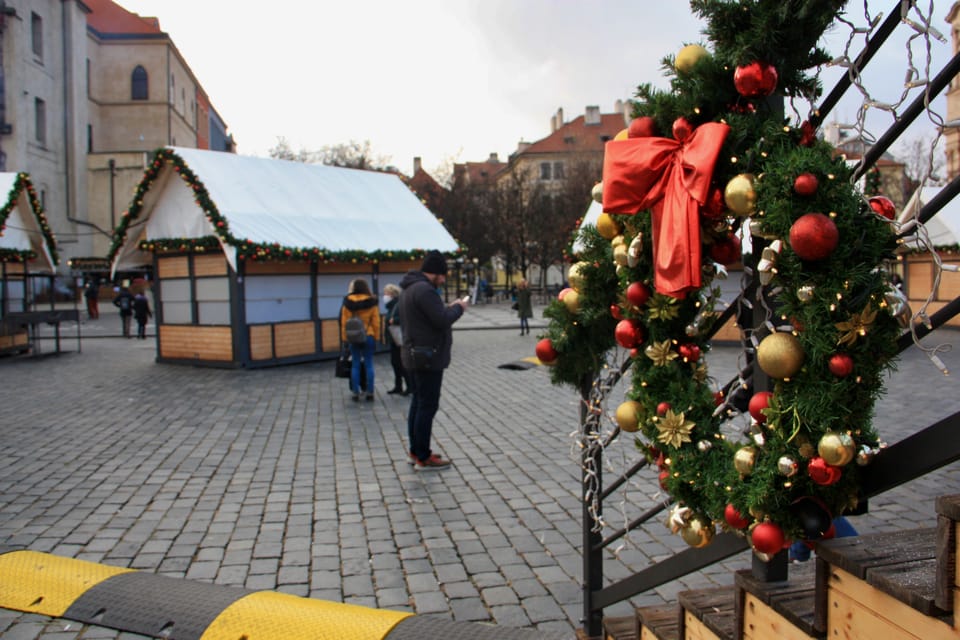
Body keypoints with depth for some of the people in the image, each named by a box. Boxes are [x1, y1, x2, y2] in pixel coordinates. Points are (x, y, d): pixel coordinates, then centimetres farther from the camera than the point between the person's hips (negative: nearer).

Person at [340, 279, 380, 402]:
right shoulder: (372, 302, -4)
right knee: (369, 365, 3)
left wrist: (345, 338, 6)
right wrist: (375, 337, 4)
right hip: (368, 337, -1)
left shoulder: (348, 302, -2)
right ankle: (370, 393, 4)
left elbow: (344, 322, -1)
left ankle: (355, 393, 7)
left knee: (355, 365, 6)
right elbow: (376, 322, -3)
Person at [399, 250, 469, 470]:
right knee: (427, 405, -4)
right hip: (428, 356, -11)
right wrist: (459, 308, -7)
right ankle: (423, 458, 2)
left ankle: (415, 451, 26)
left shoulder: (409, 287, 14)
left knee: (419, 402, 17)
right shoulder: (424, 289, -20)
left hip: (415, 355, 11)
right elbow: (442, 320, -24)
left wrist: (450, 307, 6)